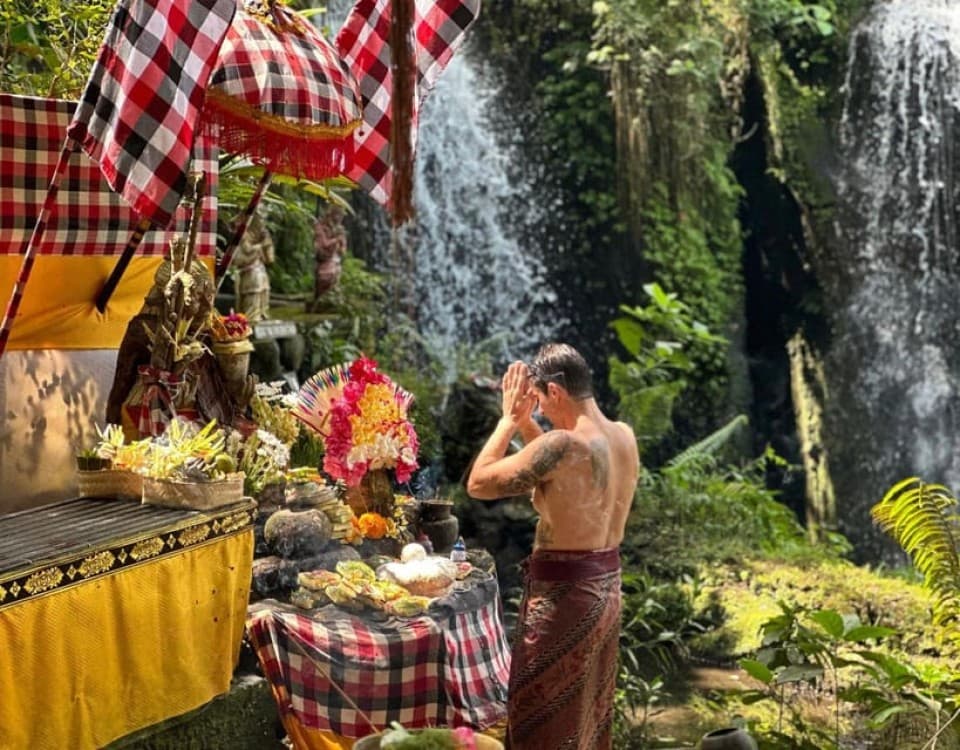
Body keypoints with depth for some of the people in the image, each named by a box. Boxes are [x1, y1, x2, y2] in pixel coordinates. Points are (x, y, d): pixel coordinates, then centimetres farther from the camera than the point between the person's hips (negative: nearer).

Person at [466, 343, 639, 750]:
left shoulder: (563, 443, -24)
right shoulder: (624, 436, 1)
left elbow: (478, 483, -17)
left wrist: (509, 419, -7)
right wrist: (525, 422, 11)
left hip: (561, 591, -8)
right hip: (605, 586, 8)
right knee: (588, 713, 22)